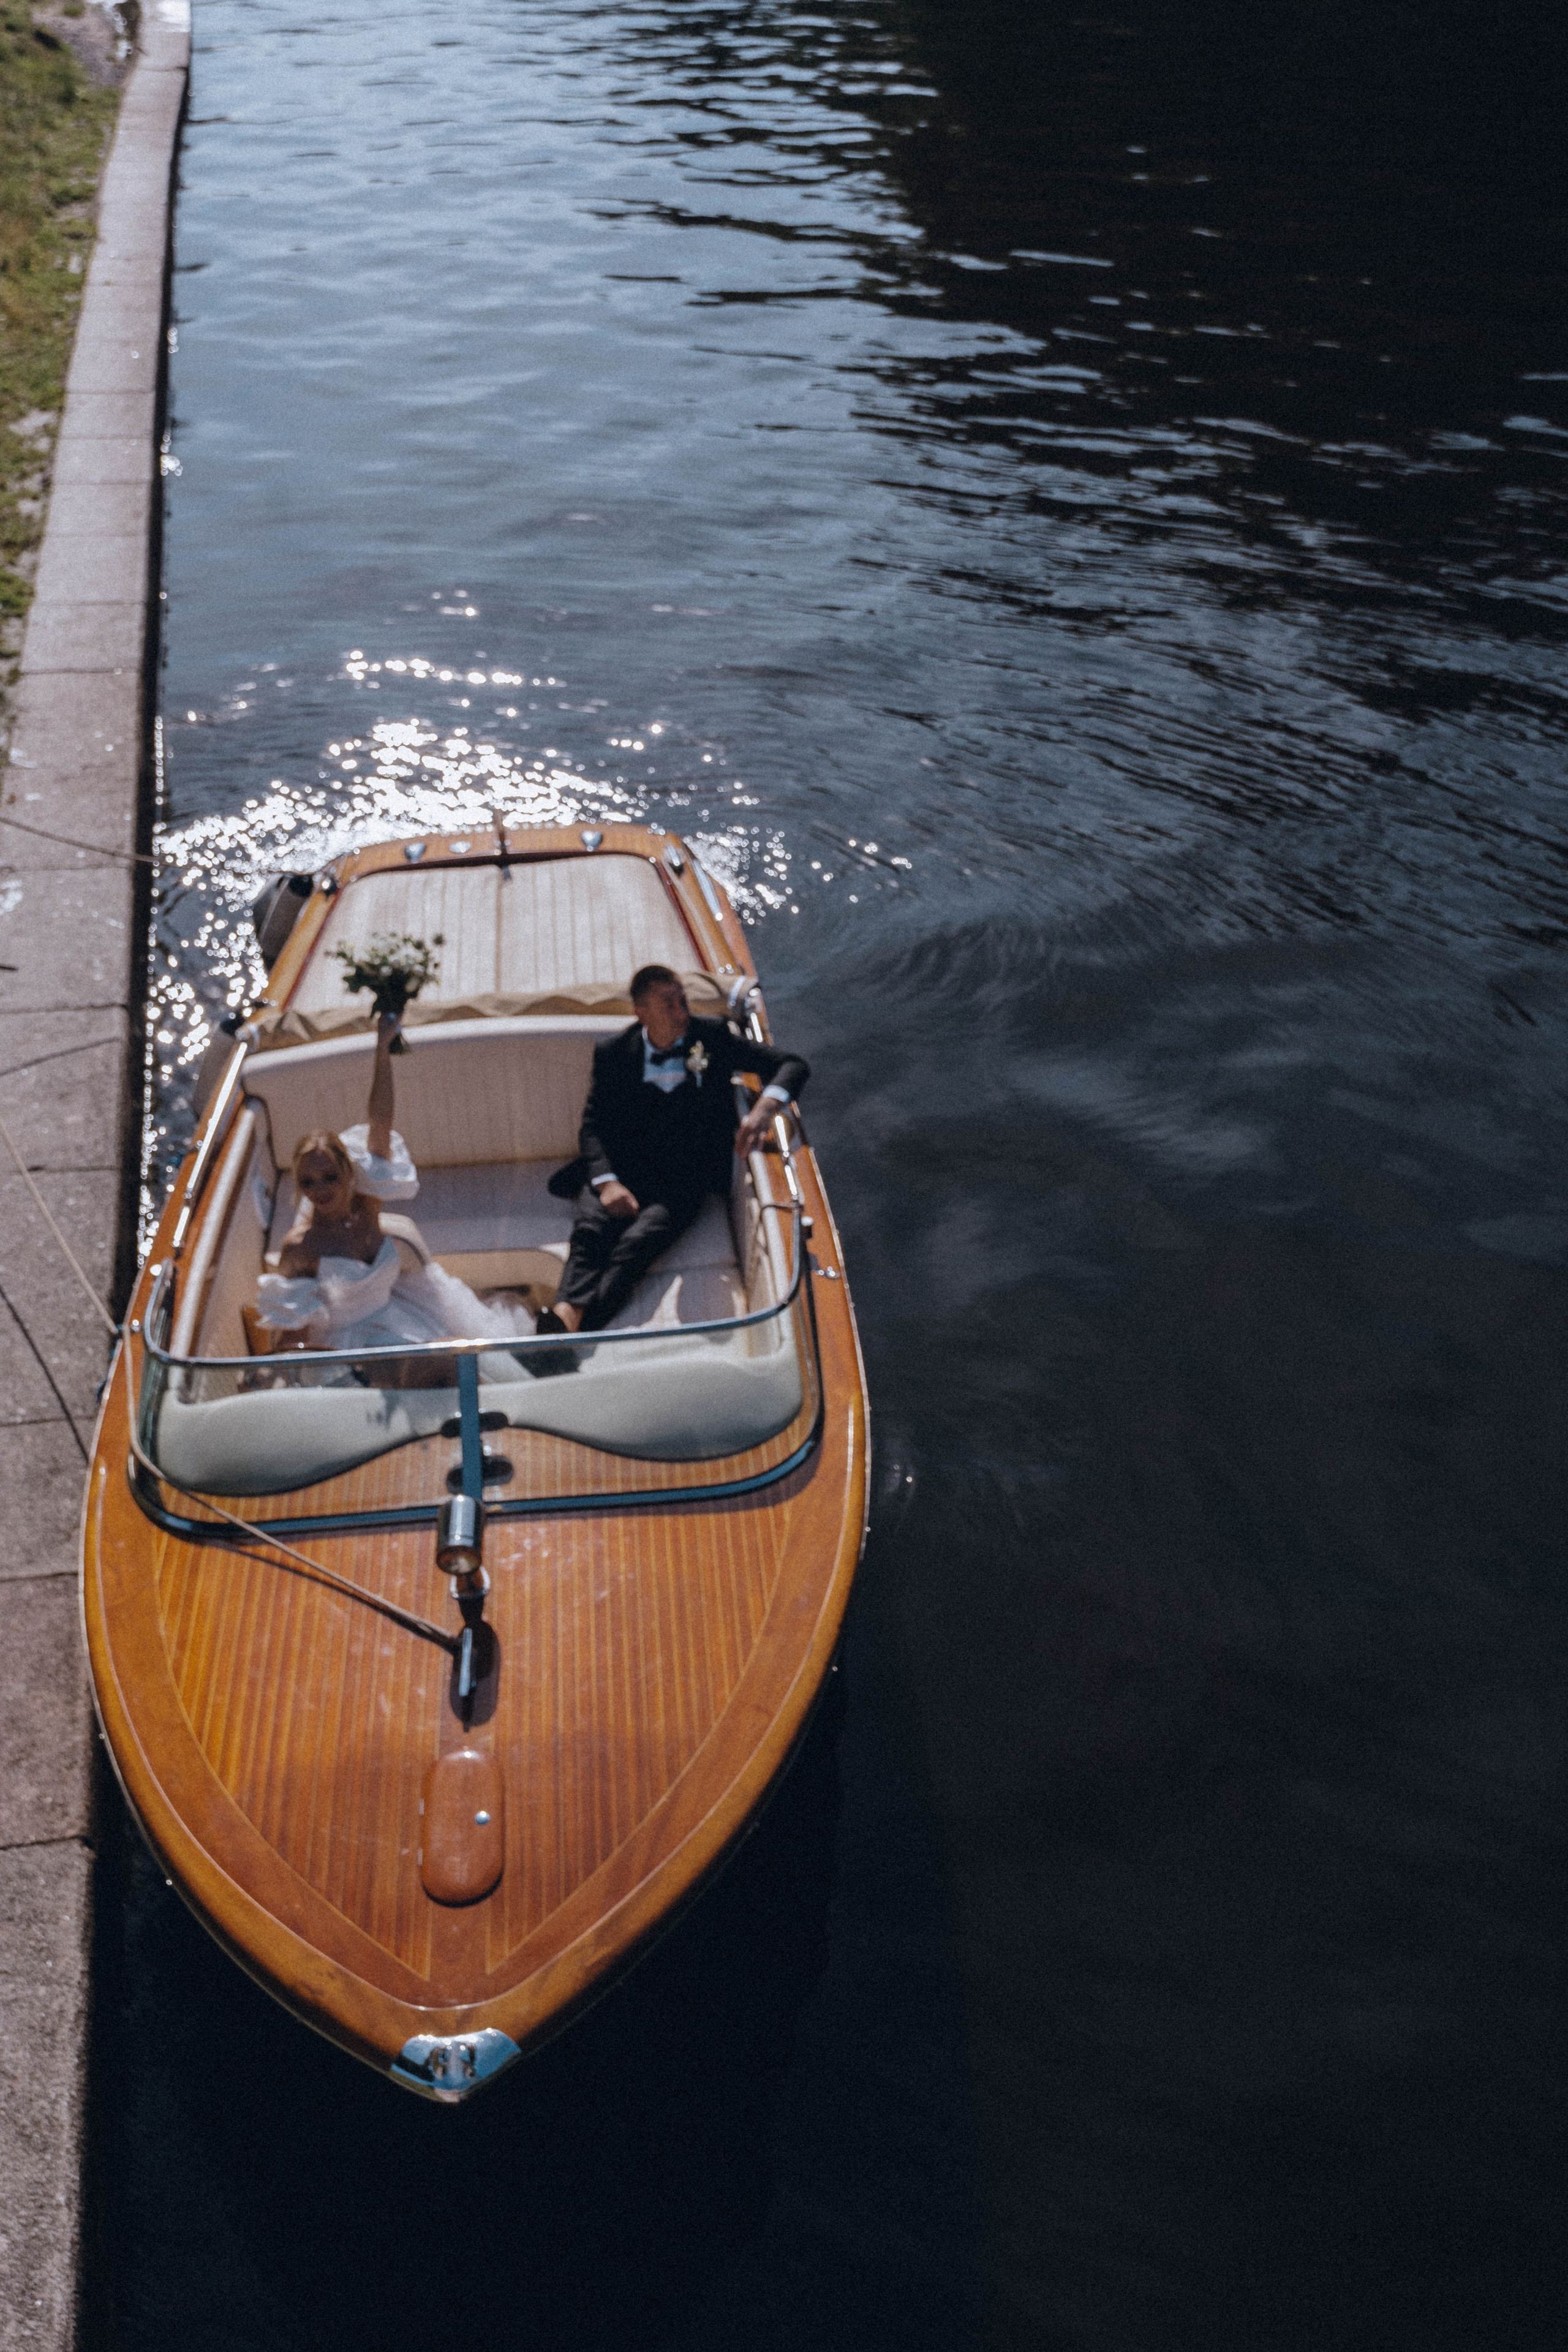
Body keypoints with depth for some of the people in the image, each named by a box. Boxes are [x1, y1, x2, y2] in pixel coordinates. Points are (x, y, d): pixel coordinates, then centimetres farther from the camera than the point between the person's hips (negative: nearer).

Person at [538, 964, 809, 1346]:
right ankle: (566, 1314, -52)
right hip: (622, 1170, 2)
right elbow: (593, 1124, 6)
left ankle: (575, 1331, -50)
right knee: (590, 1230, -30)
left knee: (639, 1242, -31)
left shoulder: (712, 1038, 8)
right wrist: (607, 1182, -15)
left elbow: (792, 1064, 5)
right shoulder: (614, 1054, 11)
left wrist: (766, 1106, -18)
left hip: (686, 1176, -2)